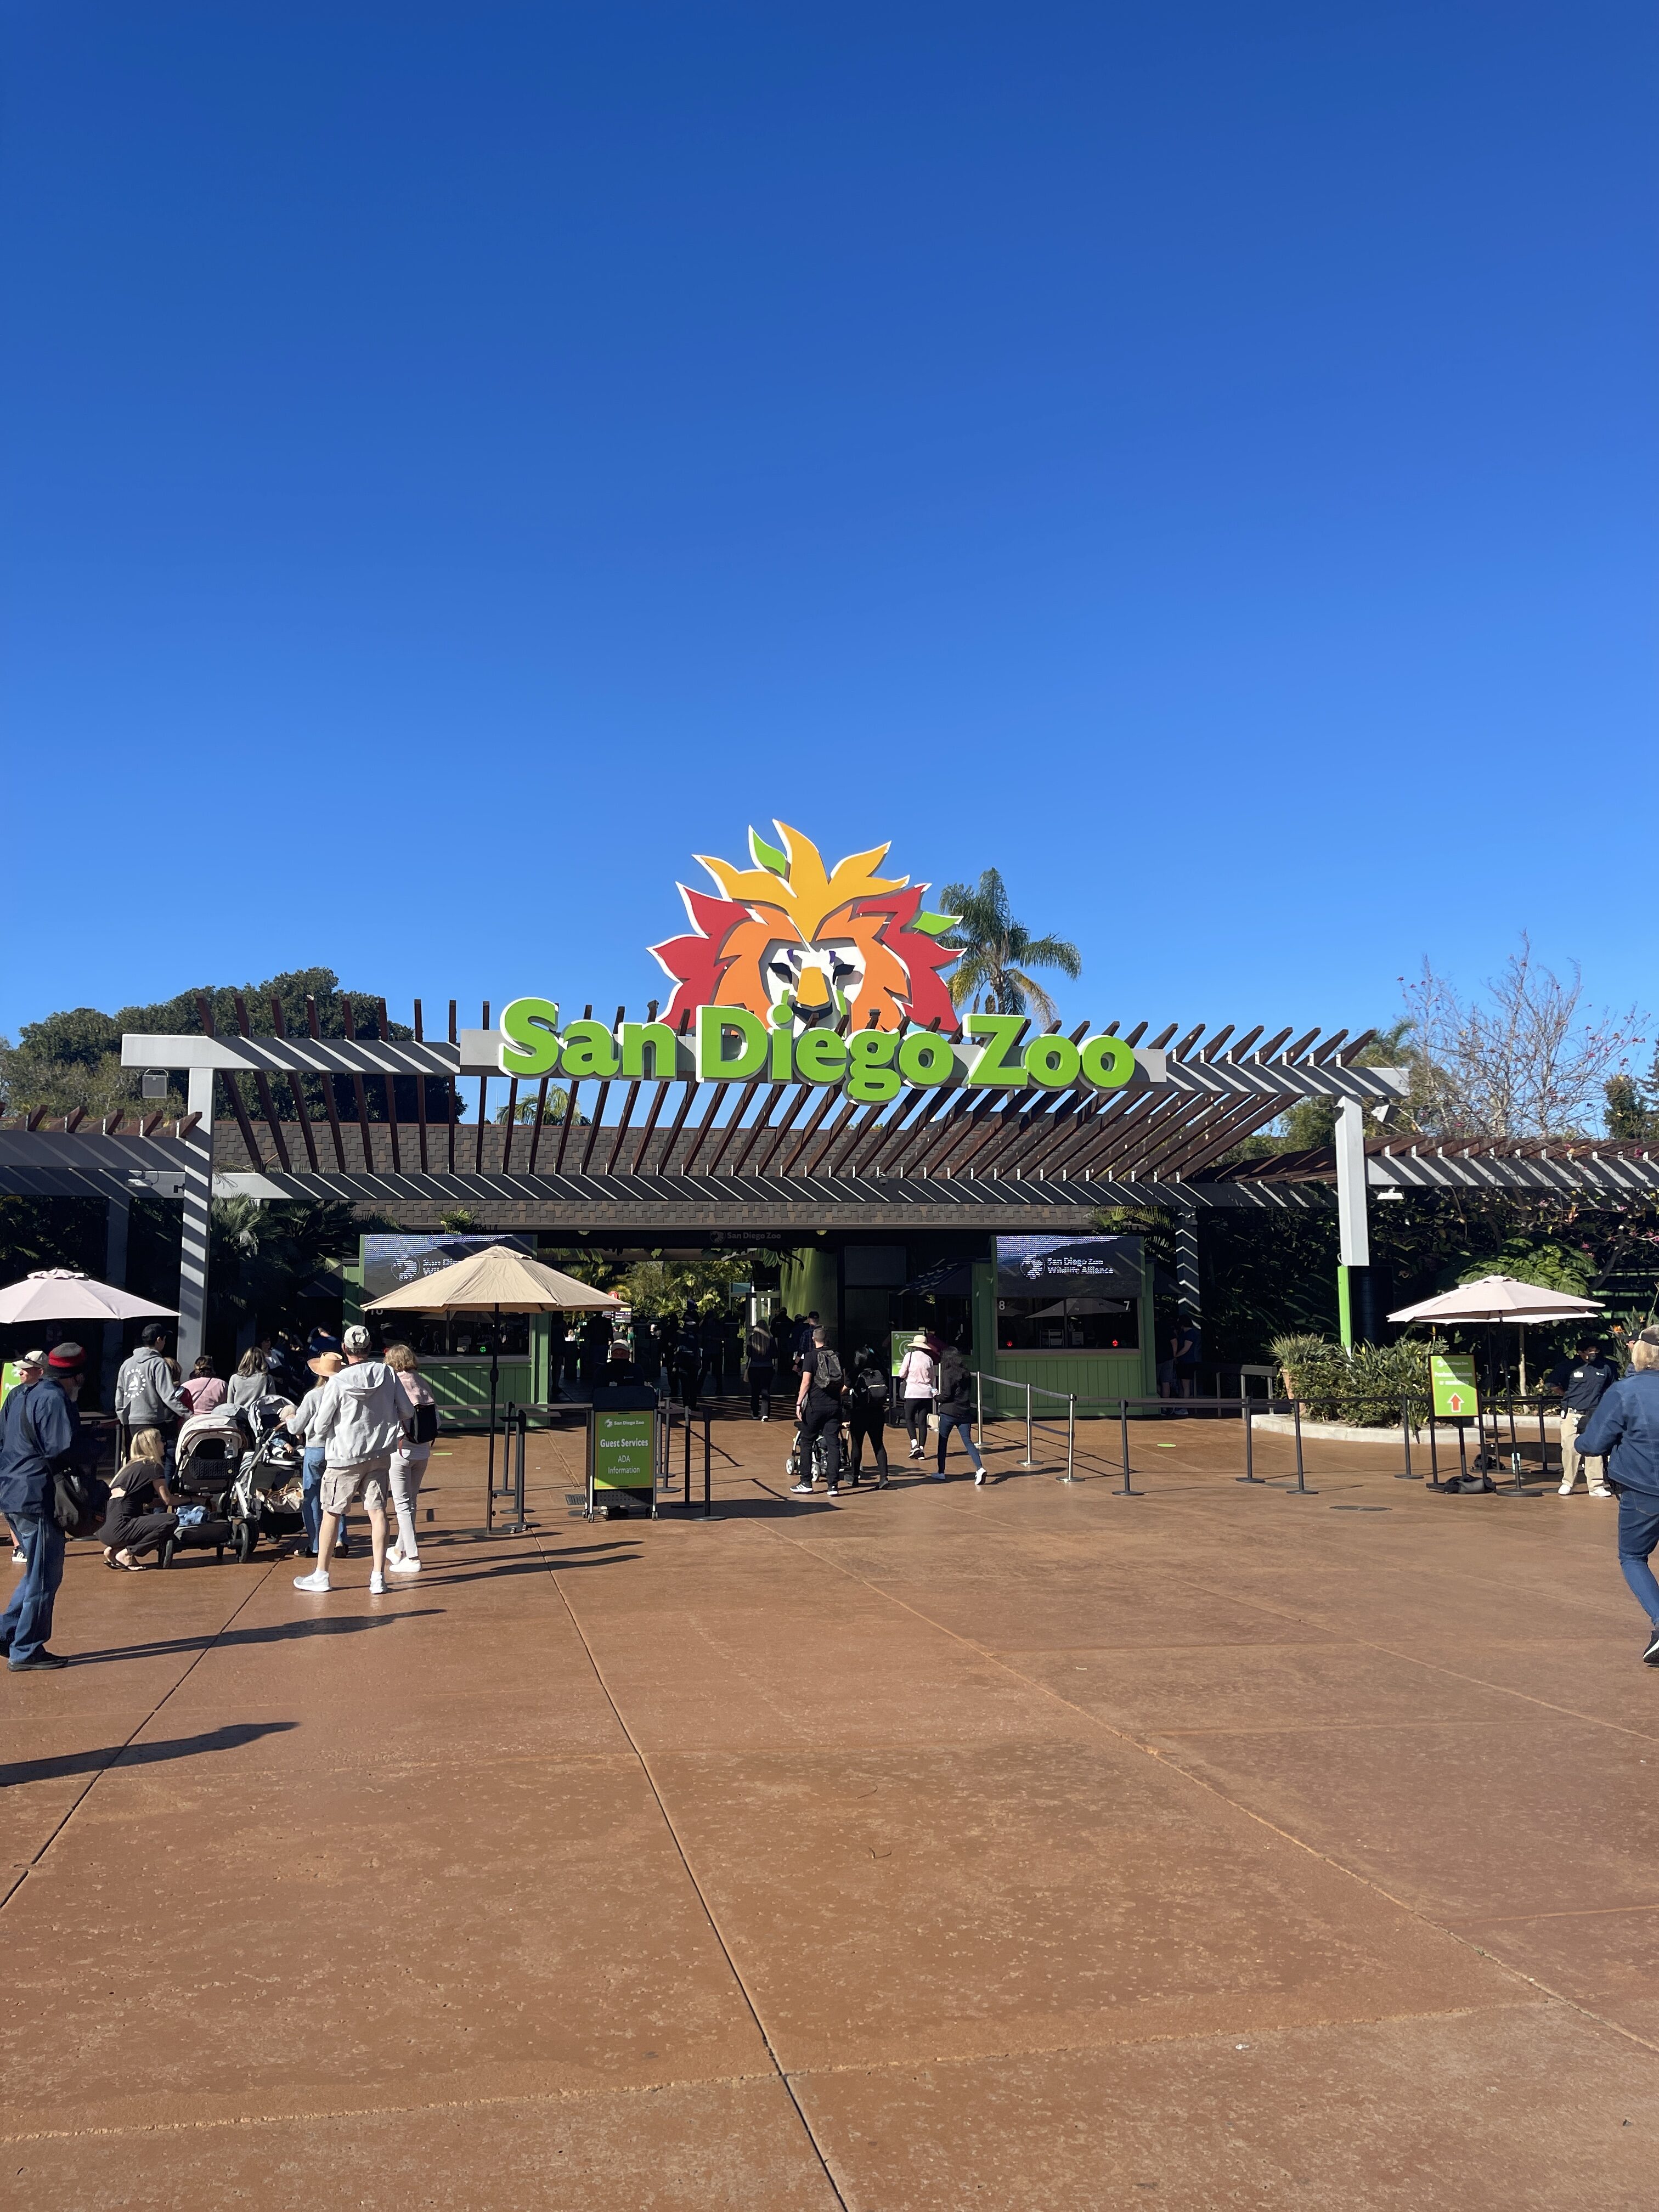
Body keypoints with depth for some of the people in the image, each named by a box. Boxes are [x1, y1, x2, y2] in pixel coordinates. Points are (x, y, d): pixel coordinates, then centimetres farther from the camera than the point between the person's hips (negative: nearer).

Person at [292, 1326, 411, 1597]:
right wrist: (406, 1432, 25)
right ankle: (378, 1578, 2)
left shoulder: (338, 1382, -14)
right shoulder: (387, 1374, -4)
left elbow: (321, 1424, -8)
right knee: (377, 1512, 4)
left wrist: (313, 1432, 15)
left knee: (331, 1513, 8)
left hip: (345, 1456, -3)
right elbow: (405, 1410, 4)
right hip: (380, 1454, 3)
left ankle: (321, 1577, 16)